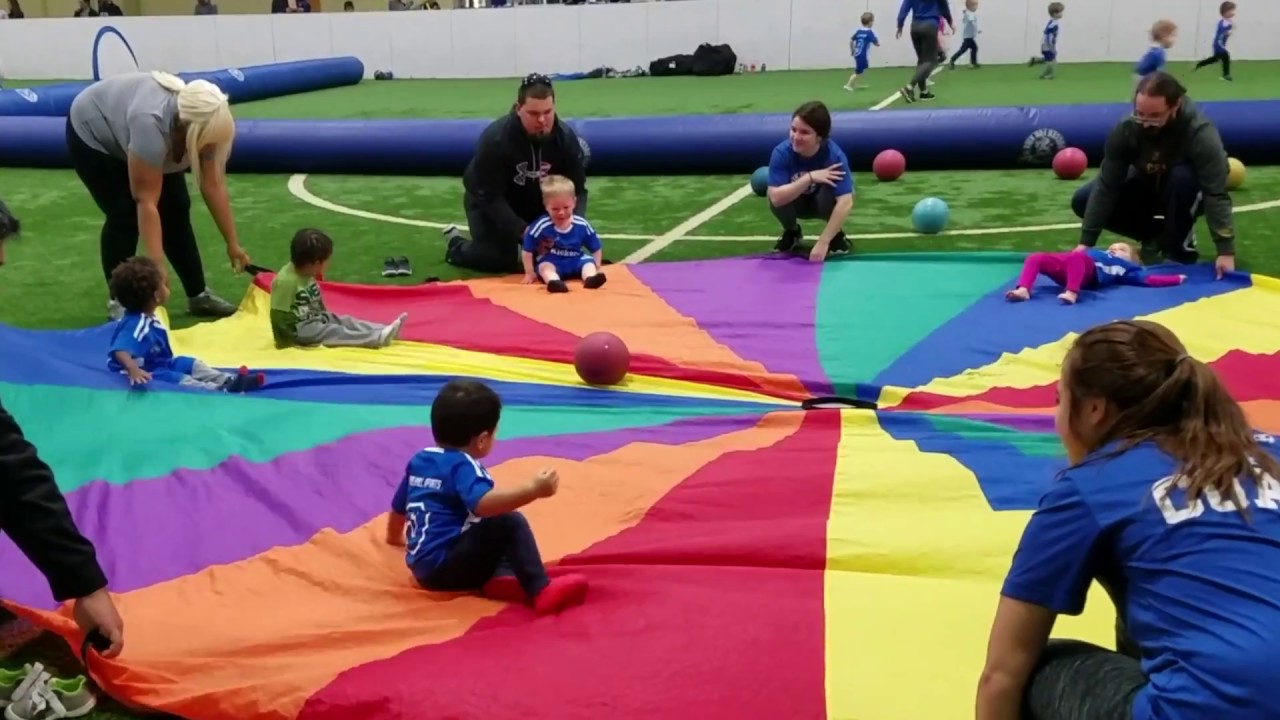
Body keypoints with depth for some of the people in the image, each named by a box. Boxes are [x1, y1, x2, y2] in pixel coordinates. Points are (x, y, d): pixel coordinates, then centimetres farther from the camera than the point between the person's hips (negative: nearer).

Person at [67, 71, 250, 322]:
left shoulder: (205, 121, -22)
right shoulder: (151, 124, -42)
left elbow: (214, 186, -15)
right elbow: (146, 201, -39)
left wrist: (233, 244, -13)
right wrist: (157, 265, -39)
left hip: (132, 138, 6)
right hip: (92, 132, -6)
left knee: (176, 209, -1)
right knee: (125, 215, -13)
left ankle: (198, 295, 6)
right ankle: (118, 301, -1)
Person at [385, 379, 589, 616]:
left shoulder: (419, 460, 15)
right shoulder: (462, 465, -13)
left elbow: (398, 507, 31)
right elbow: (483, 504, -34)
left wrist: (395, 537, 50)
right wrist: (533, 489, -34)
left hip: (424, 567, 10)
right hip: (445, 565, -10)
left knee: (502, 540, 18)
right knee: (510, 524, -18)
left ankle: (499, 577, -12)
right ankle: (541, 590, -25)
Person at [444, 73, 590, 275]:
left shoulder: (566, 137, -21)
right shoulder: (494, 139, -34)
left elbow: (577, 188, -17)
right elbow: (490, 197, -33)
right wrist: (523, 232, -40)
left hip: (536, 202, 4)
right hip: (488, 201, -4)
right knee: (499, 260, -13)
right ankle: (457, 246, 17)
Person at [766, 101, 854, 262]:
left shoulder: (834, 155, -32)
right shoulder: (781, 153, -29)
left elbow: (845, 203, -40)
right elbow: (776, 198, -37)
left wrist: (823, 242, -47)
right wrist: (809, 178, -44)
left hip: (822, 203, -1)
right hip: (796, 204, 2)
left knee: (828, 191, -35)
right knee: (778, 198, -31)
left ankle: (837, 234, -3)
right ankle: (792, 232, 4)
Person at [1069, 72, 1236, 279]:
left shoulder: (1199, 132, -35)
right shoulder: (1126, 129, -25)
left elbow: (1216, 193, -38)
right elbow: (1106, 187, -25)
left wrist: (1226, 252, -43)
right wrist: (1086, 243, -28)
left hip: (1186, 193, -4)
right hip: (1147, 188, 4)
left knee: (1183, 177, -39)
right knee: (1082, 200, -16)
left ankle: (1179, 249, -15)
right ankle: (1155, 235, 4)